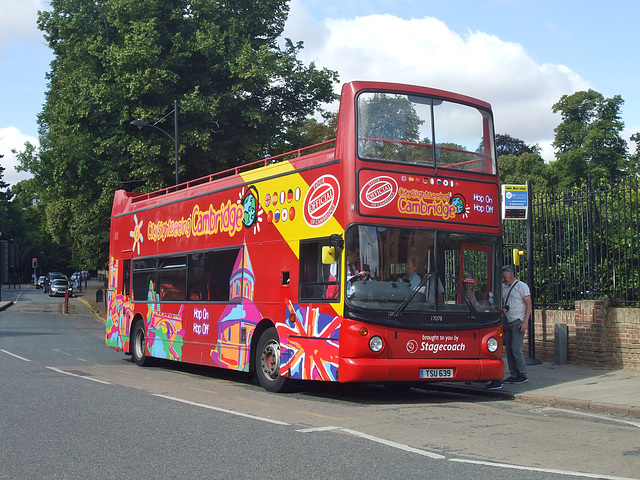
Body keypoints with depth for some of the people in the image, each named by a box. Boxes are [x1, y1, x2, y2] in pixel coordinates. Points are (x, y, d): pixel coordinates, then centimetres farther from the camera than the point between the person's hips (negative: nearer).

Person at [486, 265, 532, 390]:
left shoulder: (521, 286, -5)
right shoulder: (503, 287, 14)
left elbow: (528, 304, -7)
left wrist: (525, 322, -14)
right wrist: (503, 309, 0)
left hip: (518, 321, -7)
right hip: (507, 321, 7)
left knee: (516, 348, -10)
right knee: (508, 349, 4)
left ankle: (522, 375, -1)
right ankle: (514, 375, 10)